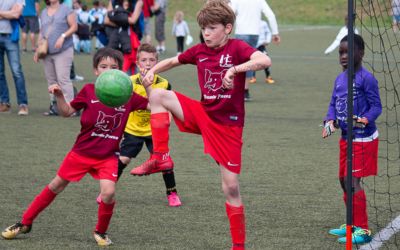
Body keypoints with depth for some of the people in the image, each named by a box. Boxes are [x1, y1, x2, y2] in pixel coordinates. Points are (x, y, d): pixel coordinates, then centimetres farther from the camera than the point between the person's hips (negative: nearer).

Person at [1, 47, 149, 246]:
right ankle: (25, 223, 26)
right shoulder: (89, 91, -6)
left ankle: (101, 232, 6)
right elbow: (67, 111, 4)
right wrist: (59, 96, -14)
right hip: (82, 151, 1)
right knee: (56, 186, 10)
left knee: (108, 193, -21)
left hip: (108, 156, -1)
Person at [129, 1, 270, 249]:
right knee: (157, 94, -14)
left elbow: (265, 60, -31)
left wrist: (234, 69, -43)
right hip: (202, 114, 5)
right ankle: (161, 158, -14)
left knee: (231, 187, -5)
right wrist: (153, 71, -2)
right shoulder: (199, 51, 3)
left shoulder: (237, 48, -13)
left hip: (228, 124, -5)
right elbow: (172, 61, 18)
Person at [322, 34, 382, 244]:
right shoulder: (339, 79, 9)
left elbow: (376, 106, -15)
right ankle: (353, 224, 32)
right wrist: (330, 121, -6)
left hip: (363, 139, -9)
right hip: (346, 138, 9)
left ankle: (362, 230, -6)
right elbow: (334, 103, 12)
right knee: (344, 180, 16)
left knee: (353, 181, -12)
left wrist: (365, 120, -32)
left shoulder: (366, 78, -14)